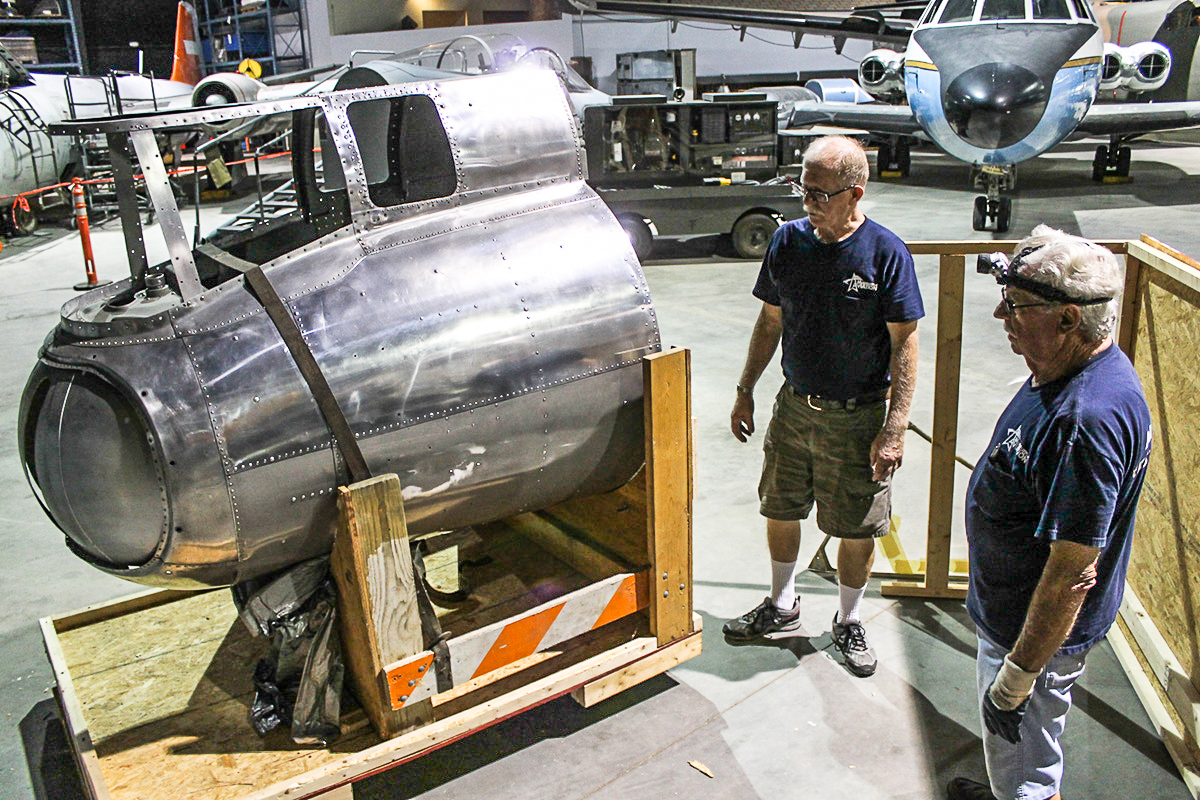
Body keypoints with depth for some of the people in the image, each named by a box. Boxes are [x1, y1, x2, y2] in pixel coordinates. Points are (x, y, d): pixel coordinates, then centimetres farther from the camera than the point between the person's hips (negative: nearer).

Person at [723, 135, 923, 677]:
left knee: (857, 529, 8)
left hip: (858, 417, -4)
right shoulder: (788, 240, -1)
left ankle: (848, 623, 32)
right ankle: (782, 607, 38)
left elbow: (904, 344, -12)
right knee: (780, 510, 16)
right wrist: (745, 391, 9)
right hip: (795, 406, 4)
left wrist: (894, 429, -16)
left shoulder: (886, 253, -14)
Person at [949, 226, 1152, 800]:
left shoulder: (1086, 421, -35)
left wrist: (1015, 676, -22)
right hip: (1012, 613, 9)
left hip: (1038, 633, -9)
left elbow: (1073, 576, -31)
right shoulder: (1070, 371, -2)